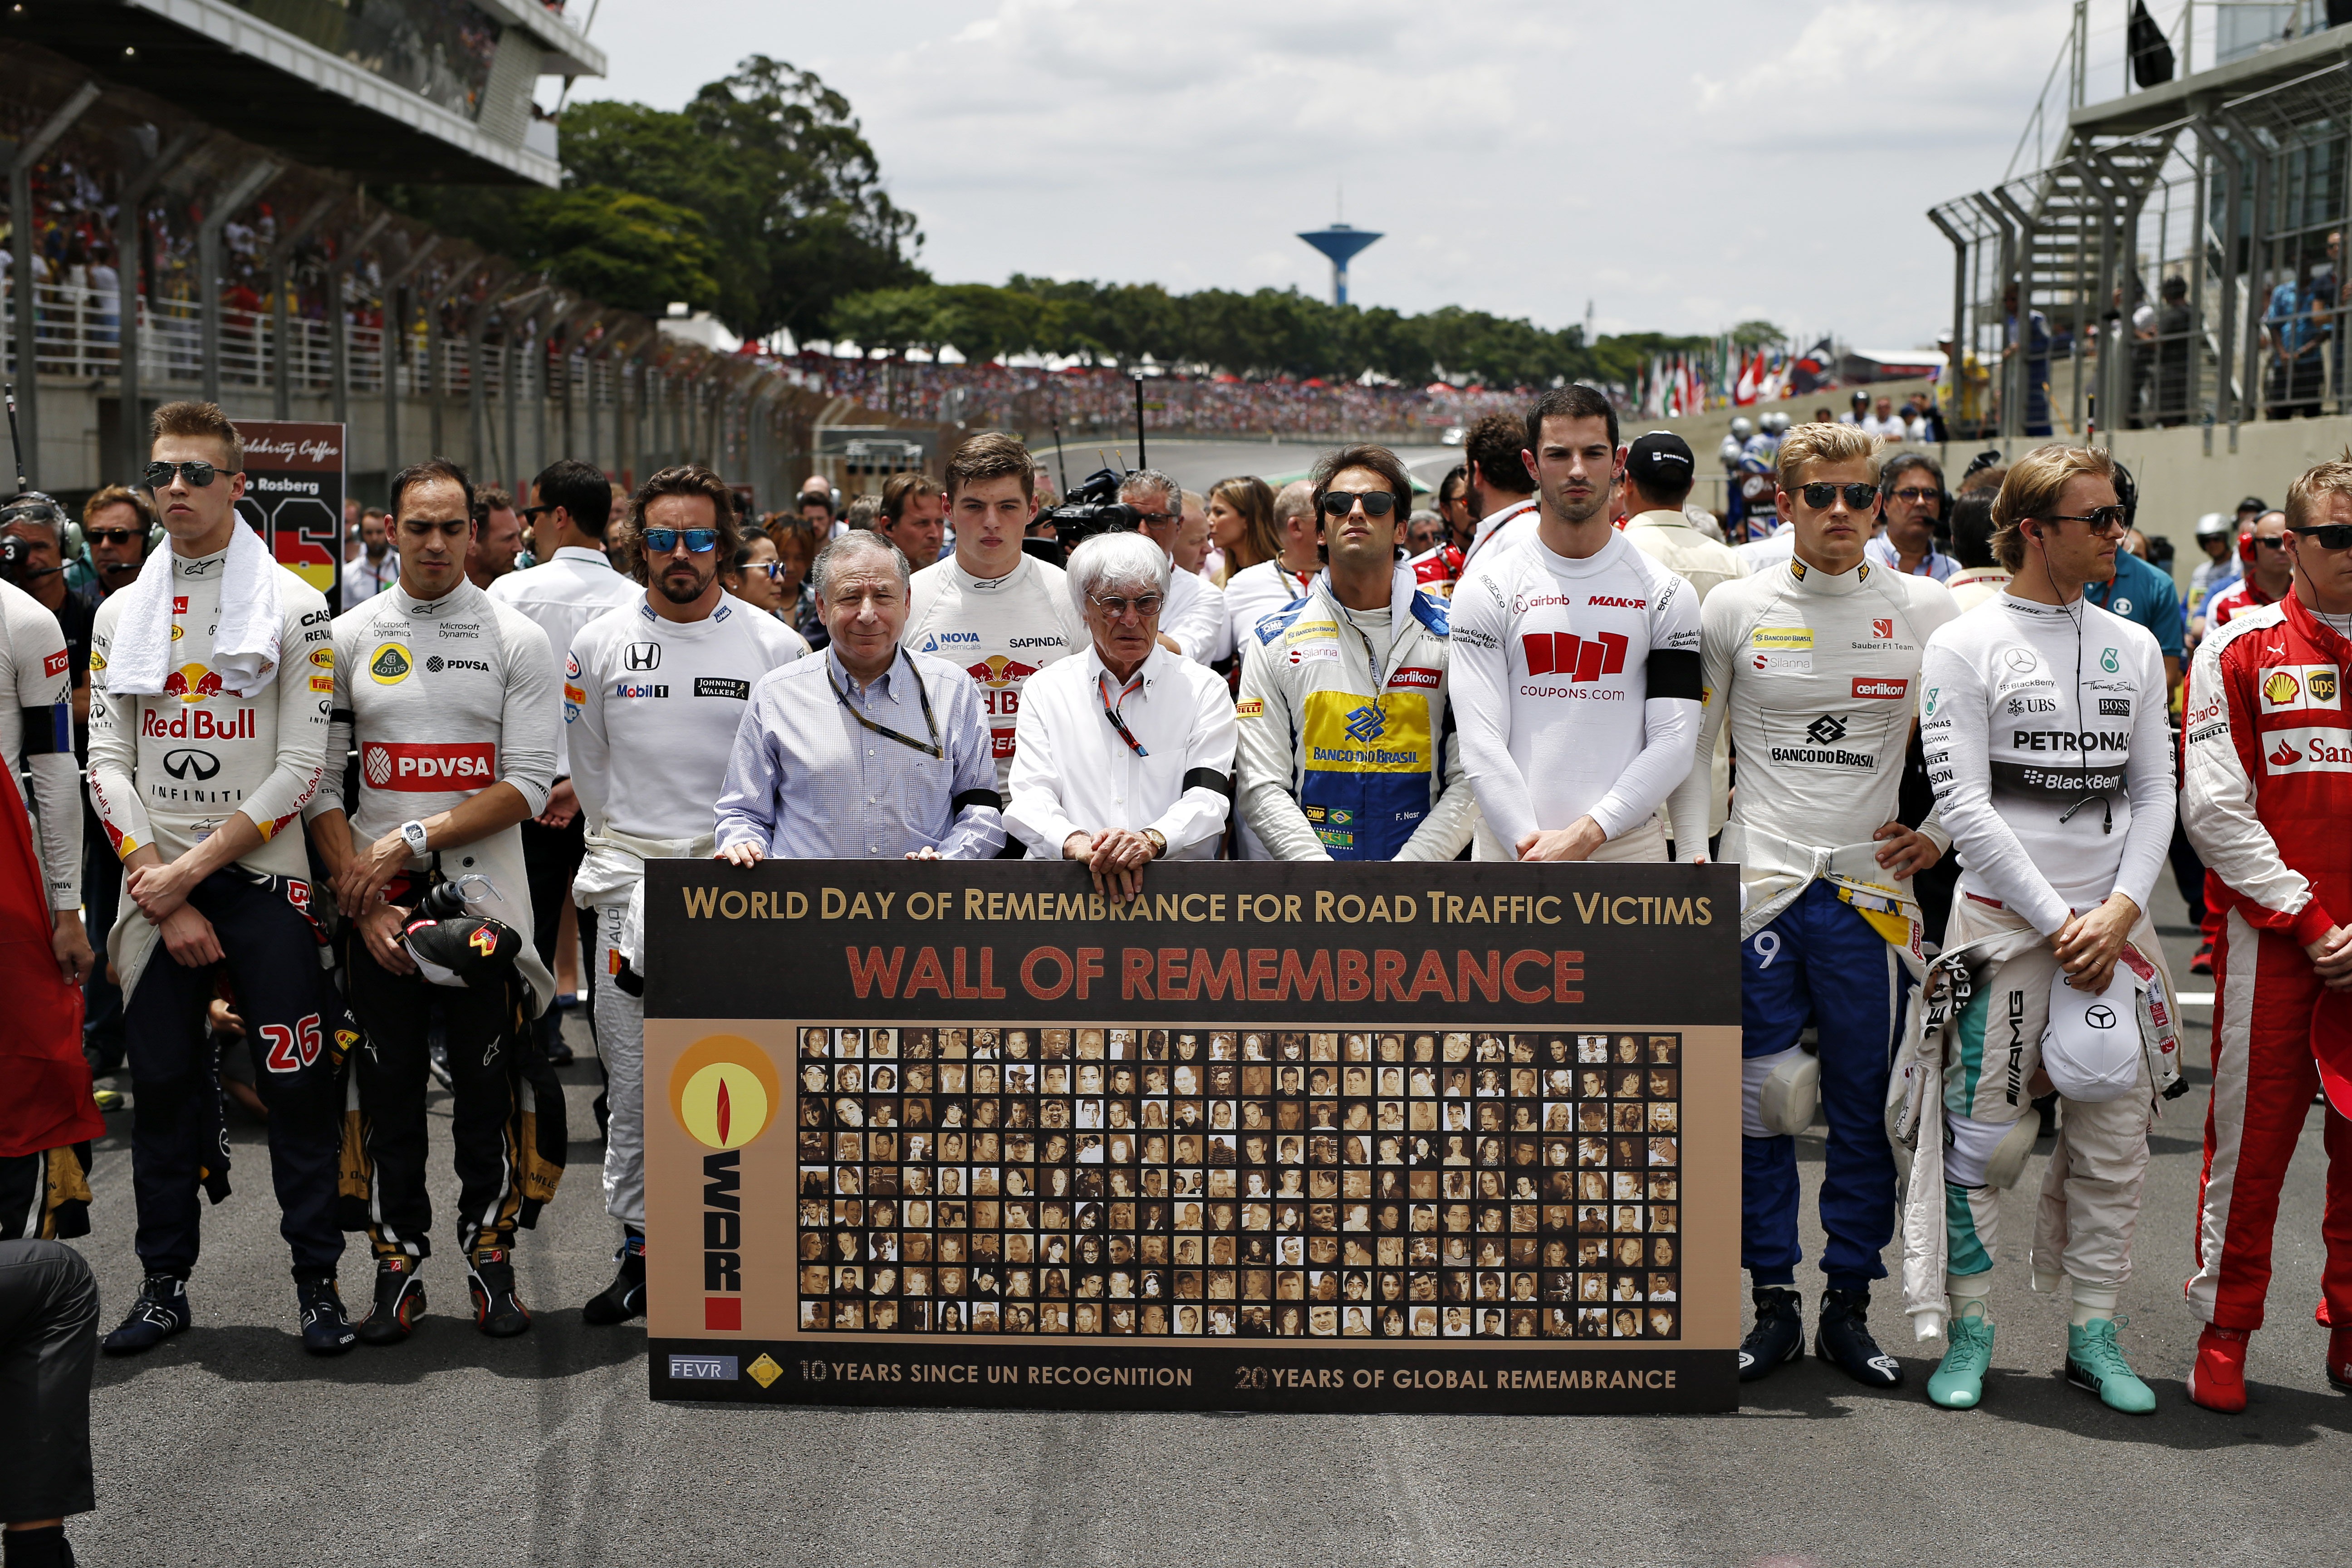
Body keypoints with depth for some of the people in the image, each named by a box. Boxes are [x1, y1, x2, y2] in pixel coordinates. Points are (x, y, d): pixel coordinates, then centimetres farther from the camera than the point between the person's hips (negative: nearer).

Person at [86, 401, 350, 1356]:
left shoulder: (295, 607, -1)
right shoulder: (121, 614, 10)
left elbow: (303, 766, -8)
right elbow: (107, 763, 5)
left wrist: (191, 868, -11)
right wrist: (162, 896, -6)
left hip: (264, 880, -3)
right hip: (157, 887, 3)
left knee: (298, 1085, -2)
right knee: (161, 1082, 7)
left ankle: (318, 1278, 9)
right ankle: (165, 1284, 17)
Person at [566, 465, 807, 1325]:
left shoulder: (776, 647, 0)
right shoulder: (599, 644, 5)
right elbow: (586, 771, 14)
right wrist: (630, 856, 14)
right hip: (631, 888, 2)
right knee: (632, 1089, 6)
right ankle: (640, 1254, 16)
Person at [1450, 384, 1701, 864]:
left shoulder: (1667, 594, 8)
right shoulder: (1486, 589, 5)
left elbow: (1673, 743, 0)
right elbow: (1481, 744, -2)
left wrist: (1587, 833, -11)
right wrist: (1530, 843, -14)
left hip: (1628, 844, 1)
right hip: (1511, 846, -1)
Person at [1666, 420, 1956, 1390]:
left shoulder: (1925, 610, 3)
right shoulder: (1734, 608, 3)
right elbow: (1688, 746, 10)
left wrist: (1939, 835, 2)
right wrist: (1695, 857, 1)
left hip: (1872, 891, 0)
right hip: (1756, 888, 0)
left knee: (1867, 1110, 4)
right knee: (1756, 1107, 1)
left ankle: (1849, 1309, 15)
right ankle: (1773, 1306, 12)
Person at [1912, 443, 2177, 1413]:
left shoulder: (2133, 648, 11)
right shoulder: (1965, 644, -4)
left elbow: (2153, 792, 9)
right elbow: (1964, 805, -9)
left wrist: (2120, 911, -6)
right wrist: (2056, 922, -12)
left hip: (2110, 923, 4)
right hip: (2003, 917, -4)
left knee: (2113, 1138, 5)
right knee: (1986, 1136, -2)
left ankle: (2094, 1337, 16)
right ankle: (1968, 1332, 12)